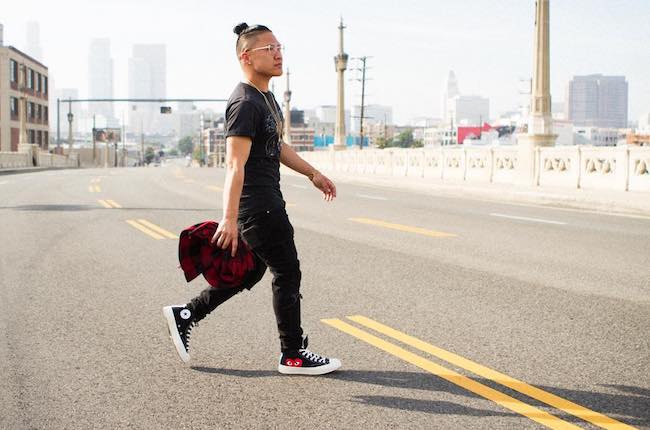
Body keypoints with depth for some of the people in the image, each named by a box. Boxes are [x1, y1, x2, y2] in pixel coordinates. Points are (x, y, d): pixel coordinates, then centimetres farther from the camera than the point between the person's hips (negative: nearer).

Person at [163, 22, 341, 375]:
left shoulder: (266, 97, 15)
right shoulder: (245, 103, -18)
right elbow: (235, 165, -27)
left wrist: (312, 173, 28)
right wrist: (229, 218, -33)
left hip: (267, 202, 10)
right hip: (258, 206, -10)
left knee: (251, 271, 16)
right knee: (287, 273, -1)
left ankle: (185, 315, 24)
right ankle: (292, 354, 12)